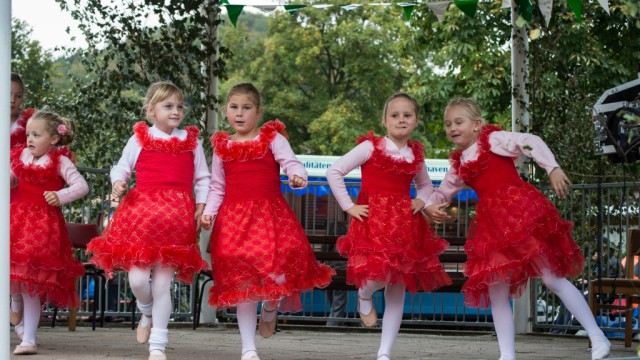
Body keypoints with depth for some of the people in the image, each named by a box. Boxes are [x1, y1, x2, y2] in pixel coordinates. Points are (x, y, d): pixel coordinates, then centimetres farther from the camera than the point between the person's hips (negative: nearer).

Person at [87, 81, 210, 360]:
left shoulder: (191, 142, 11)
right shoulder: (139, 139, 8)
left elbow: (202, 179, 14)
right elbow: (121, 167, 14)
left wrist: (201, 207, 3)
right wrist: (118, 182, -7)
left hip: (177, 217, 0)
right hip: (141, 210, 0)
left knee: (163, 281, -1)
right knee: (137, 278, -10)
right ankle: (147, 314, 27)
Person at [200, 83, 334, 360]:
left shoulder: (272, 138, 4)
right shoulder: (222, 147, 11)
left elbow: (291, 162, -11)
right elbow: (217, 188, 15)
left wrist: (297, 176, -33)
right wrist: (208, 212, -1)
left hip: (270, 215, -2)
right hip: (234, 220, 2)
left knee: (280, 274, -16)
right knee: (242, 283, 0)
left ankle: (270, 310, 20)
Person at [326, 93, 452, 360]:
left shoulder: (416, 155, 11)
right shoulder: (370, 147, -3)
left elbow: (426, 186, 28)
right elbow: (334, 172, -3)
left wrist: (421, 201, 6)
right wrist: (348, 206, -6)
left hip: (405, 224, 5)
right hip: (373, 218, -5)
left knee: (398, 290, 3)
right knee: (379, 275, -24)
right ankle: (364, 296, 15)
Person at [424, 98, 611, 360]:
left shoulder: (494, 139, -2)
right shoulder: (458, 164, 17)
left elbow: (531, 142, -14)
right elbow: (442, 192, 28)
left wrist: (552, 168, -29)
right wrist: (429, 208, 6)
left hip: (521, 211, -7)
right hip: (492, 226, 7)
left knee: (553, 279, -7)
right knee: (496, 294, 2)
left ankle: (598, 339, 0)